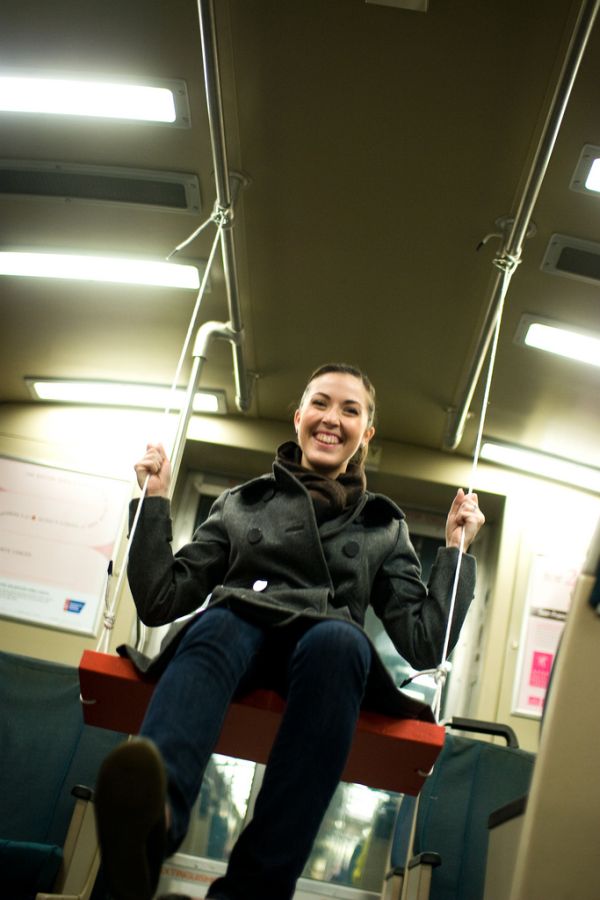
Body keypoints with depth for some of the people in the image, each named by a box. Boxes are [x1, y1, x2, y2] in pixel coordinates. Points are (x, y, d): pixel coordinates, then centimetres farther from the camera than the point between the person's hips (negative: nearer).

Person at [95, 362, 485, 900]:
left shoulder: (384, 528, 23)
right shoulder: (243, 503, 22)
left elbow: (424, 644, 12)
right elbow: (161, 601, 15)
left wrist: (456, 550, 8)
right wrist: (155, 500, 10)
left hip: (329, 654, 0)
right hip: (236, 638, 1)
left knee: (338, 637, -35)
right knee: (220, 621, -34)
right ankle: (153, 813, -62)